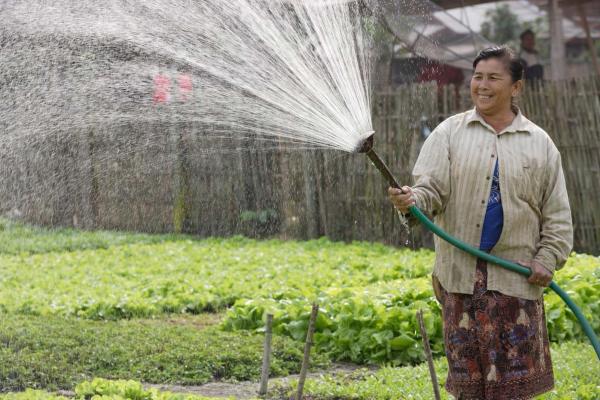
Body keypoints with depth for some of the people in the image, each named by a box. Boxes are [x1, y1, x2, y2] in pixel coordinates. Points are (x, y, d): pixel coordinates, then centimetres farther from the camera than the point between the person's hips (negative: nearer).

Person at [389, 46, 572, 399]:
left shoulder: (539, 142, 8)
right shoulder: (449, 133, 6)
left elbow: (557, 213, 10)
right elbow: (431, 188, -4)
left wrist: (548, 259, -2)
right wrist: (412, 200, -27)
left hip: (516, 275, 0)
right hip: (460, 272, 0)